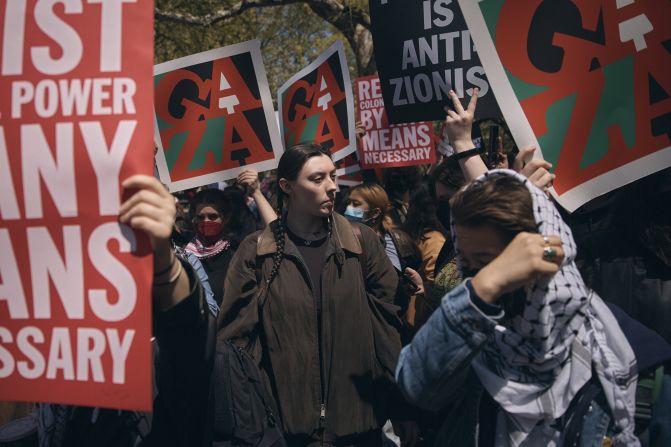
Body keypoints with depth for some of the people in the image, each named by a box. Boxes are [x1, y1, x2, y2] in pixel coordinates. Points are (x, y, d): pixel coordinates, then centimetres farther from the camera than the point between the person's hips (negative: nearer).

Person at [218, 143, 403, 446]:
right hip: (286, 420, -1)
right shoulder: (255, 251, -2)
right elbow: (236, 335, -4)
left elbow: (388, 322, 1)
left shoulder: (363, 242, 1)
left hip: (358, 414, 1)